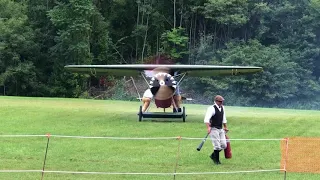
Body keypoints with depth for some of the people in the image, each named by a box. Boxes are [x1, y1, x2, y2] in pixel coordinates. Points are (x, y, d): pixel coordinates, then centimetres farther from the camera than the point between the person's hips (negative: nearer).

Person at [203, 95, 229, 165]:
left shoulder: (222, 108, 10)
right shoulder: (212, 108, -15)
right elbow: (206, 119, -27)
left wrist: (225, 127, 30)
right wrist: (208, 127, -39)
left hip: (220, 129, 8)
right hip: (214, 129, -8)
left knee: (224, 145, 5)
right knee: (217, 146, -8)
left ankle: (213, 156, 26)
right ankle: (216, 160, 10)